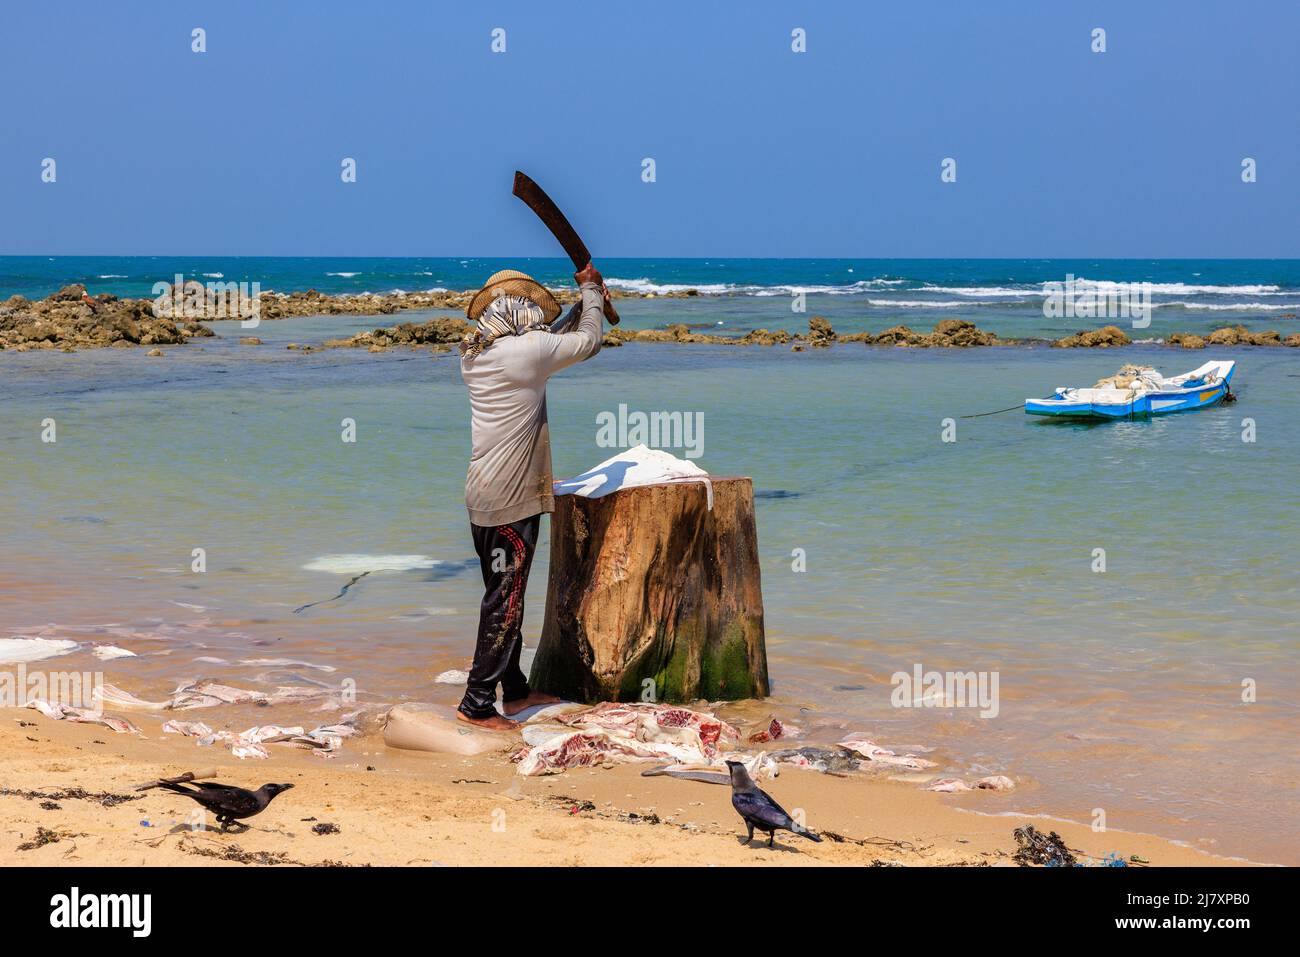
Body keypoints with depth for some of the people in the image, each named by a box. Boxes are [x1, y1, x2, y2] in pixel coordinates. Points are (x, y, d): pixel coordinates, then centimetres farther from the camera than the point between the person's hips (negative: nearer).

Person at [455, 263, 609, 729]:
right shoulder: (527, 350, -17)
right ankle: (477, 703, -3)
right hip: (511, 499, -9)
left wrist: (585, 302, 28)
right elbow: (589, 341, -1)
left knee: (504, 596, 17)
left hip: (483, 494, 9)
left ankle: (515, 690, 28)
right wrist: (591, 290, 15)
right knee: (504, 601, -4)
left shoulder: (474, 354, 8)